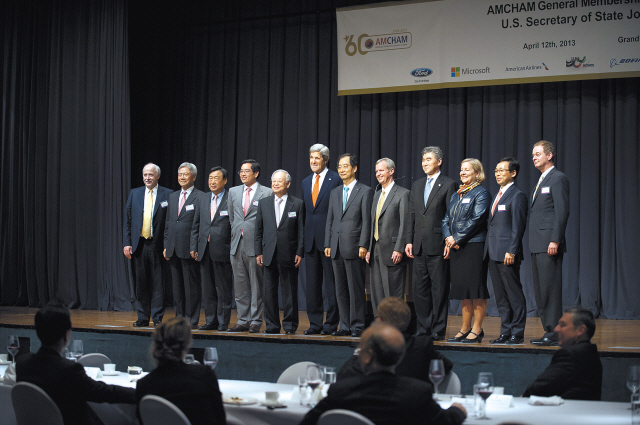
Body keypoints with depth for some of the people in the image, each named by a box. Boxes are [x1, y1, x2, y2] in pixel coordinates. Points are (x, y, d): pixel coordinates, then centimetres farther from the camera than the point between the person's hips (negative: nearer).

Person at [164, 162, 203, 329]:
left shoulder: (200, 197, -5)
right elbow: (168, 222, 19)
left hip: (189, 249, -6)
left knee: (191, 286, -2)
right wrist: (166, 245, 12)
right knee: (177, 285, 11)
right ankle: (180, 317, 18)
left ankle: (191, 320, 4)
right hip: (173, 249, 7)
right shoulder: (172, 196, 16)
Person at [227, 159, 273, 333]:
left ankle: (255, 321, 5)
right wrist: (235, 235, 12)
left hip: (255, 245, -5)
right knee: (240, 286, 8)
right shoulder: (233, 192, 14)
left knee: (257, 286, -1)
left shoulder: (267, 193, -2)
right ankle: (243, 320, 15)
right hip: (237, 245, 5)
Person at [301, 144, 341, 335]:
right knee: (312, 283, 8)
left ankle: (331, 323, 5)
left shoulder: (336, 179, -4)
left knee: (331, 282, -1)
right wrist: (304, 237, 12)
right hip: (310, 238, 6)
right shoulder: (306, 182, 16)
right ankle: (315, 323, 14)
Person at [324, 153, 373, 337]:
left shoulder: (365, 191, -1)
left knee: (356, 288, -3)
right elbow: (330, 220, 17)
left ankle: (357, 326, 3)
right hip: (336, 248, 6)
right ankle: (345, 326, 14)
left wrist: (363, 246, -13)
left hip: (354, 247, -6)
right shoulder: (335, 193, 17)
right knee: (340, 289, 8)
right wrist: (327, 244, 9)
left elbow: (367, 221, -6)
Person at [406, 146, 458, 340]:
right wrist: (410, 241, 10)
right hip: (419, 246, 6)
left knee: (439, 289, -1)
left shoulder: (449, 185, -3)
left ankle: (438, 330, 4)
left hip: (438, 245, -6)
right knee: (420, 289, 9)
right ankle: (423, 329, 16)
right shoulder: (417, 185, 16)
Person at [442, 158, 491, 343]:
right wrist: (448, 238, -3)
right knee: (462, 287, 9)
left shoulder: (481, 193, -4)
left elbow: (476, 220, -14)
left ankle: (477, 330, -2)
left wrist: (457, 238, -14)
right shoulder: (456, 195, 19)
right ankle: (465, 329, 14)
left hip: (474, 245, -7)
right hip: (456, 247, 7)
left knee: (476, 287, -6)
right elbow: (446, 219, 16)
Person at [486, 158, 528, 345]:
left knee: (514, 295, -3)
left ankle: (517, 334, 1)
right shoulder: (498, 196, 20)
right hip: (494, 255, 9)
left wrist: (511, 251, -18)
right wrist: (489, 251, 15)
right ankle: (505, 332, 15)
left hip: (507, 254, -9)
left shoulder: (517, 196, -7)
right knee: (501, 296, 10)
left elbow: (518, 226, -13)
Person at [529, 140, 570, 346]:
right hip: (537, 245, 10)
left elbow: (562, 211, -15)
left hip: (549, 245, -10)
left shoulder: (558, 178, -7)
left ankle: (554, 332, -7)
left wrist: (555, 240, -20)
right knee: (540, 290, 9)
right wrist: (534, 244, 16)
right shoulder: (541, 181, 22)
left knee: (550, 289, -9)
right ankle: (548, 330, 14)